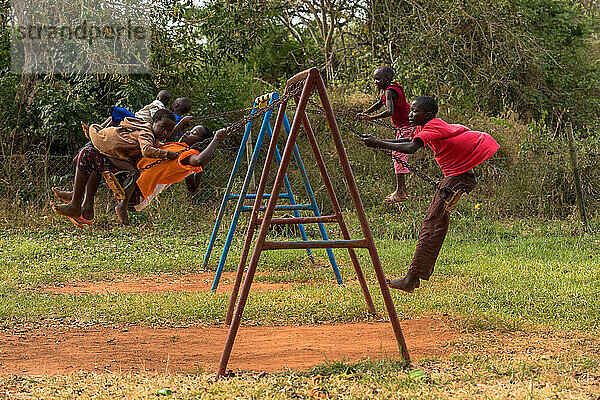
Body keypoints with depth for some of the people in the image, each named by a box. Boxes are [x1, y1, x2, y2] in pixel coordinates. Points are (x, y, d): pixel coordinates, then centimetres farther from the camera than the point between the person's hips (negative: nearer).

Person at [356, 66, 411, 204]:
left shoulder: (389, 91, -18)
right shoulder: (392, 88, 13)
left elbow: (390, 111, -32)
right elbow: (379, 104, 22)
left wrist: (372, 117, -34)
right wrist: (365, 113, 11)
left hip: (405, 126, -11)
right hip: (402, 126, 11)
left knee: (398, 155, -12)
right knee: (398, 155, 14)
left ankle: (400, 192, -13)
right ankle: (402, 189, 20)